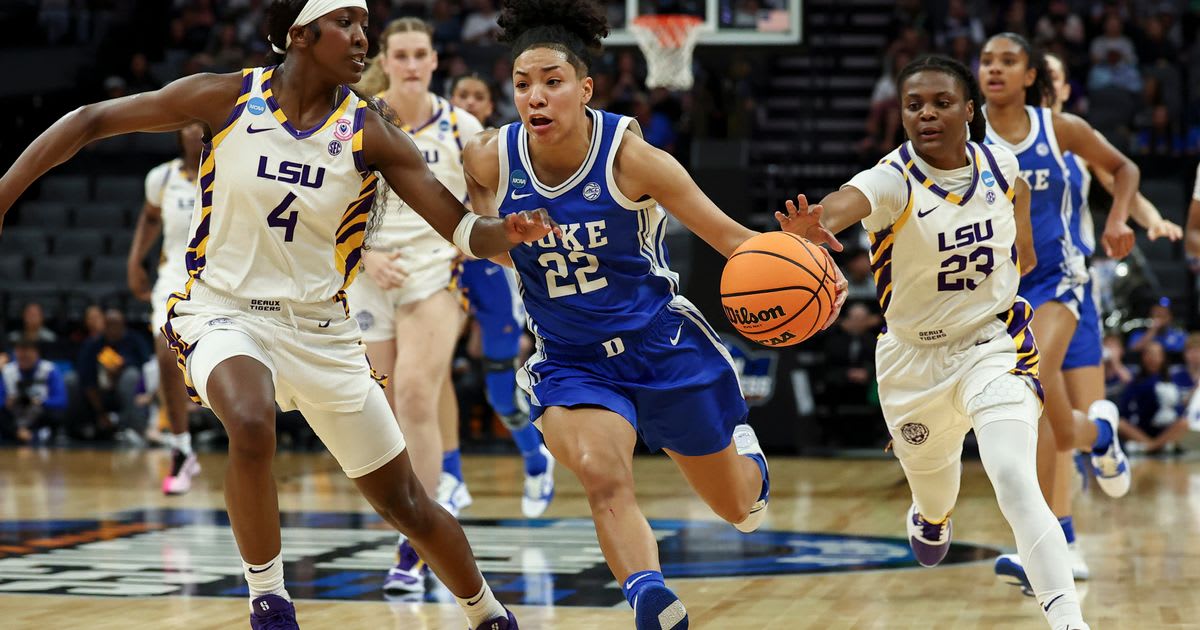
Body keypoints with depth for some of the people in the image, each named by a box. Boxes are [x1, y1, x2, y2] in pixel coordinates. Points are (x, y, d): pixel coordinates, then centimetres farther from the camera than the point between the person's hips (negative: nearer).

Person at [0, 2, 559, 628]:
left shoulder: (369, 133, -7)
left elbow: (463, 228, -10)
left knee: (404, 503, 8)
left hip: (321, 329, 2)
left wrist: (506, 234, -33)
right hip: (224, 312, -2)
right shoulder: (227, 98, -10)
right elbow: (92, 120, -3)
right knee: (251, 426, -36)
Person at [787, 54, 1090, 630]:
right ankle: (930, 519, 61)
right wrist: (812, 226, -67)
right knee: (934, 492, 22)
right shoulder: (892, 180, -22)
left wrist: (1023, 243, 18)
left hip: (993, 344, 0)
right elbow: (842, 205, -47)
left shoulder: (1001, 165, -9)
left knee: (1015, 484, -23)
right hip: (914, 359, 0)